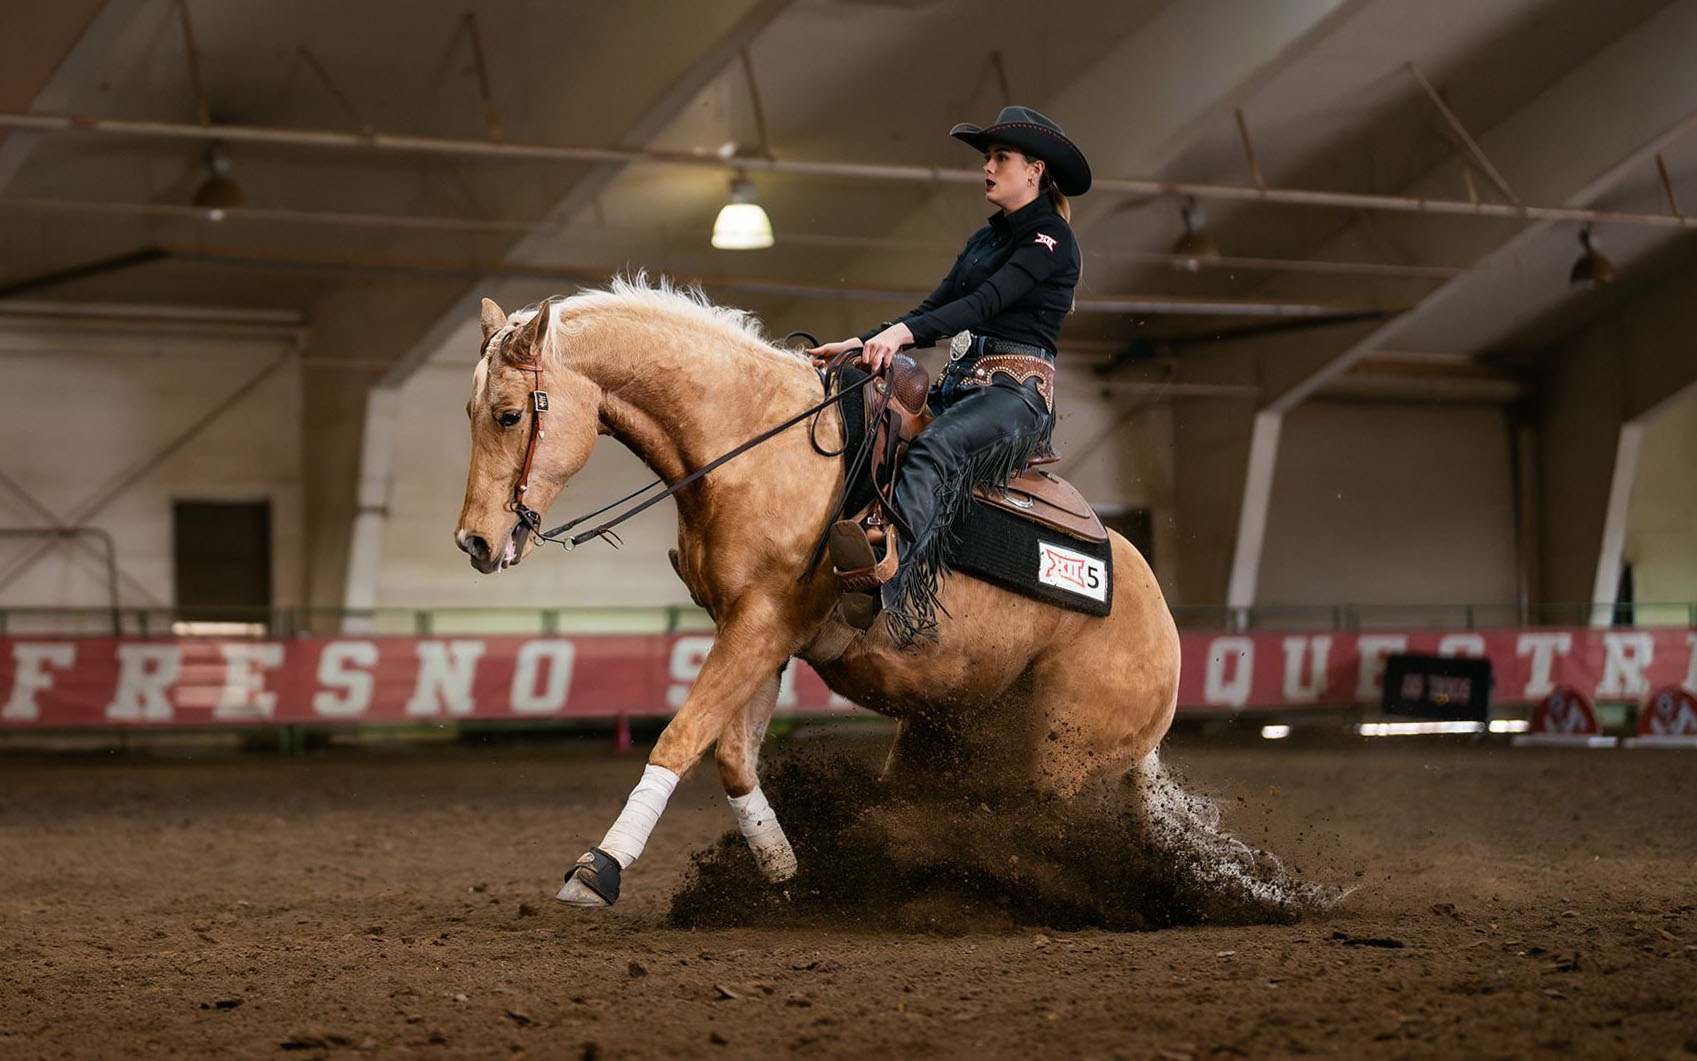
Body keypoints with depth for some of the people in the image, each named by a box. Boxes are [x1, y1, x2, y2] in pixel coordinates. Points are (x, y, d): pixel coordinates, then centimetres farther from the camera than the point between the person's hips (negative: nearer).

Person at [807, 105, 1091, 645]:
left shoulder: (1051, 240, -2)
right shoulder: (985, 239, 25)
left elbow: (988, 301, -16)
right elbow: (934, 311, 22)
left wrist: (903, 333, -29)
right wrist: (861, 344, 7)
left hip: (1017, 390, -10)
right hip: (960, 383, 10)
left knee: (935, 447, -38)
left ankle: (891, 570, -63)